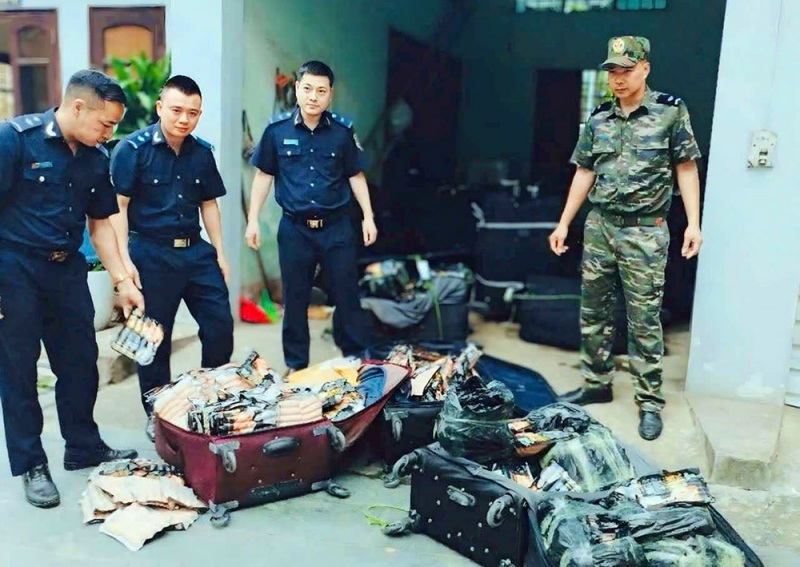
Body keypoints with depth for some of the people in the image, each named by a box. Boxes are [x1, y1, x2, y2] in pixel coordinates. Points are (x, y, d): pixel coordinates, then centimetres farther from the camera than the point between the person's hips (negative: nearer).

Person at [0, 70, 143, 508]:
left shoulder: (96, 157, 5)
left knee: (81, 361, 11)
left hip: (68, 269, 6)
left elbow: (100, 223, 11)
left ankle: (84, 448, 29)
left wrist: (122, 281, 5)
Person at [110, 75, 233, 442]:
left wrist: (219, 253, 11)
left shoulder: (202, 152, 7)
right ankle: (156, 414, 21)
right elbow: (118, 207, -9)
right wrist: (124, 260, -15)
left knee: (221, 325, 4)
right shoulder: (133, 148, -7)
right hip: (150, 253, -4)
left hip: (195, 251, 5)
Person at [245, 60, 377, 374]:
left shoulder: (342, 130, -1)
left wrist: (368, 217, 3)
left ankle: (356, 360, 21)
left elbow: (356, 176, 7)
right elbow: (263, 175, 5)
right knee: (295, 300, 9)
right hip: (294, 228, 0)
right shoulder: (277, 129, -2)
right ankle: (296, 366, 24)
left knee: (347, 296, 6)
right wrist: (253, 220, 2)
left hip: (336, 227, 0)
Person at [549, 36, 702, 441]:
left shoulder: (671, 111, -2)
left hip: (644, 231, -4)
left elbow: (686, 168, -1)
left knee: (644, 319, -2)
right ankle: (596, 384, 25)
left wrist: (693, 223, -8)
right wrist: (563, 224, 10)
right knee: (594, 312, 11)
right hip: (599, 226, 5)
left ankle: (650, 401, 9)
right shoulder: (598, 118, 9)